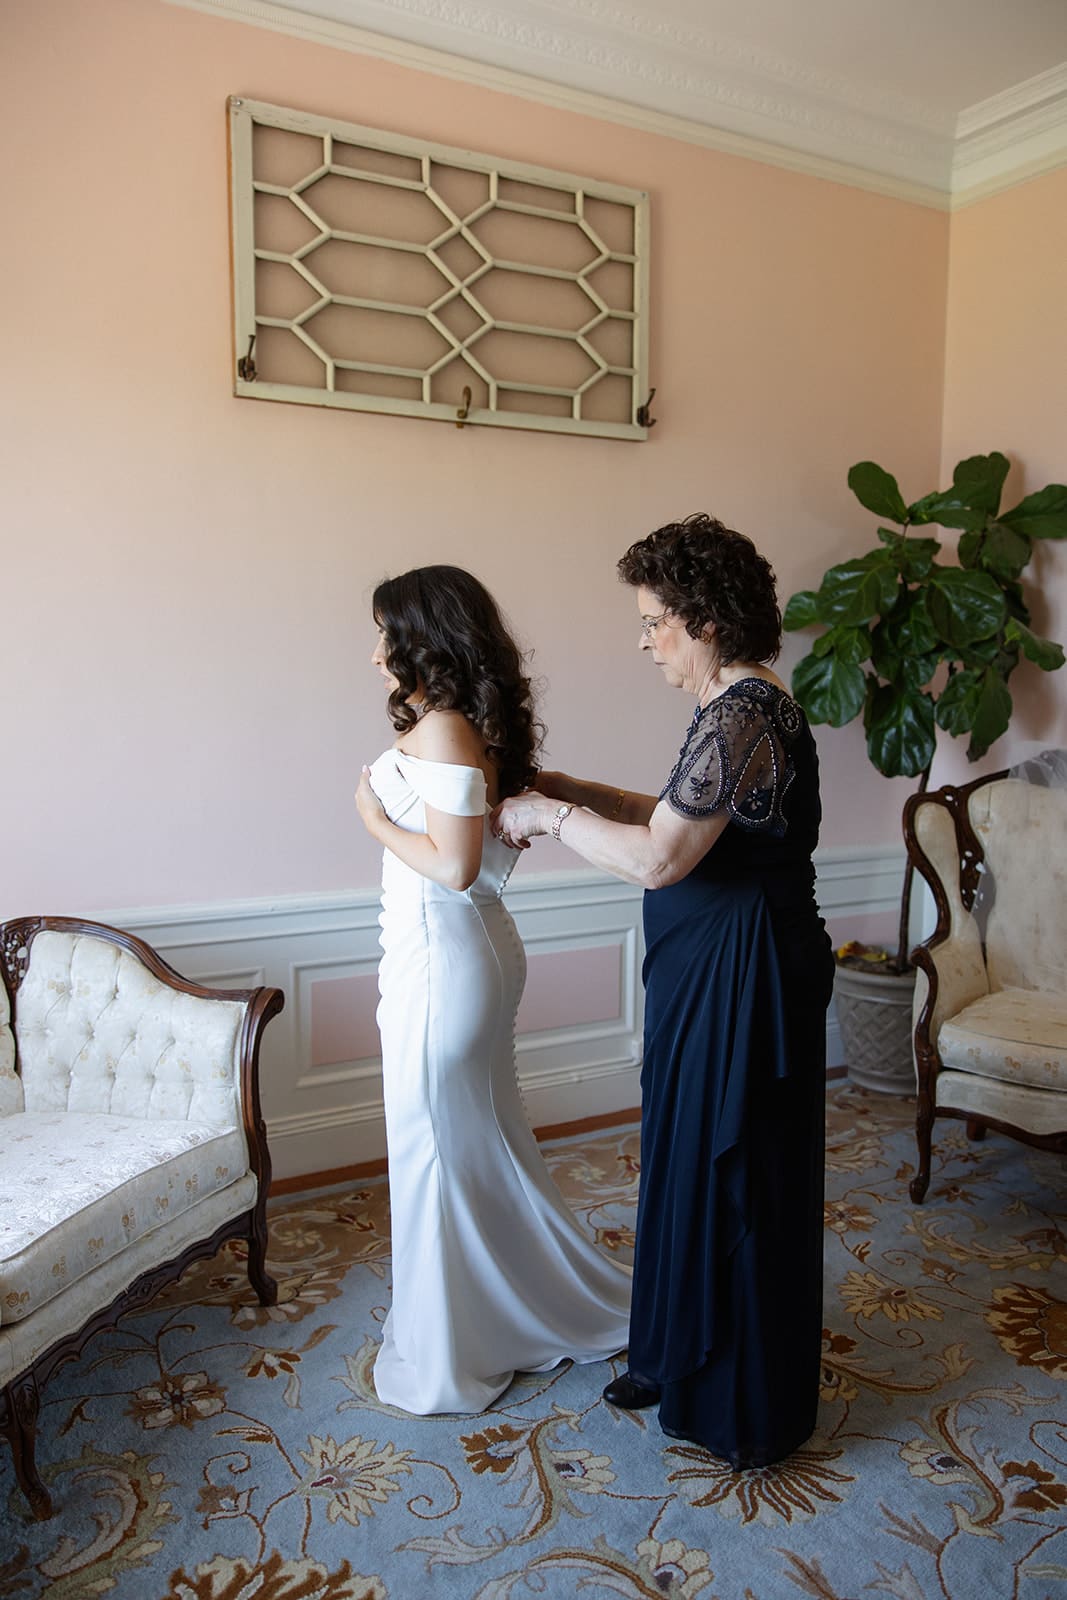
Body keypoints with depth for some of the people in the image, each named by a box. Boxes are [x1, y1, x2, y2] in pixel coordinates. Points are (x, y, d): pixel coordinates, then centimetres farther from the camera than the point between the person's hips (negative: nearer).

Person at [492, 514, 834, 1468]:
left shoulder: (741, 717, -22)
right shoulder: (742, 707, 10)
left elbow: (657, 858, -27)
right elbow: (682, 822, 16)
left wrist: (550, 815, -14)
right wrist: (576, 791, 9)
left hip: (742, 981, -10)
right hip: (713, 969, 10)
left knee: (736, 1180, 6)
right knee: (692, 1164, 21)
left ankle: (751, 1412, 27)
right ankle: (683, 1358, 41)